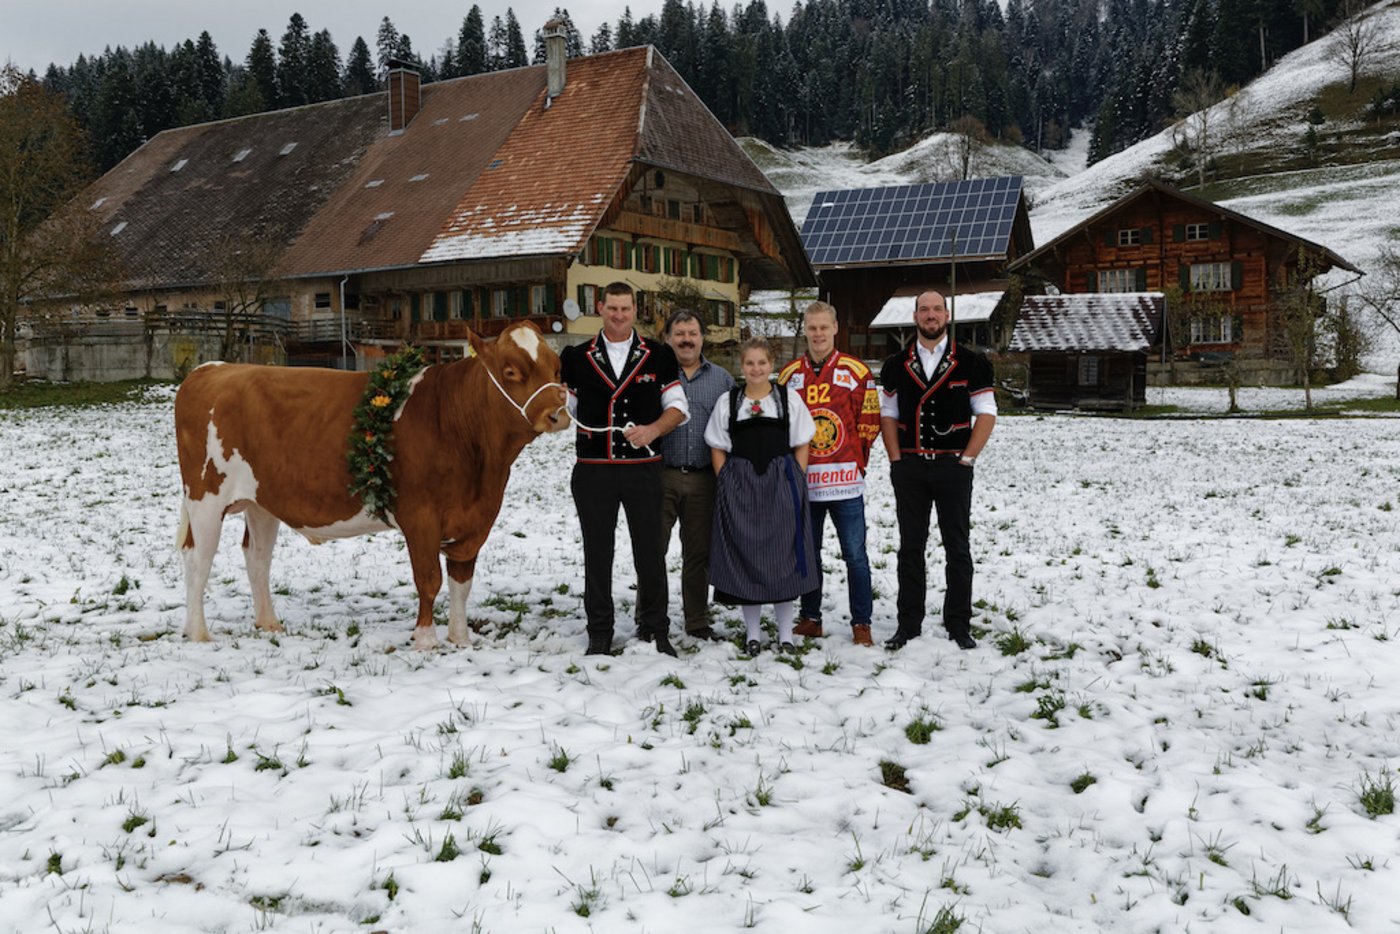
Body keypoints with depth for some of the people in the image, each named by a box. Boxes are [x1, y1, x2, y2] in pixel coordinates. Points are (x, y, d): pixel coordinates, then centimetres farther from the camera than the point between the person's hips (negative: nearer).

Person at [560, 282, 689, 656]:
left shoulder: (657, 355, 6)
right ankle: (600, 633, 16)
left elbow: (678, 407, 6)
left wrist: (653, 429, -10)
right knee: (597, 553, 6)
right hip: (593, 469, 1)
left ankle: (655, 631, 15)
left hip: (643, 468, -1)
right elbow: (565, 407, 17)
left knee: (650, 551, 3)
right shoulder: (578, 358, 9)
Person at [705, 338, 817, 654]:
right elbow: (718, 449, 8)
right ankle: (752, 632, 14)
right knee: (745, 556, 2)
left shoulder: (789, 398, 4)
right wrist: (728, 485, -2)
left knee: (783, 555, 1)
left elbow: (802, 446, 6)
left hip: (782, 485, 0)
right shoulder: (727, 402, 6)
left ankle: (785, 632, 12)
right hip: (739, 488, 1)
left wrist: (796, 483, -3)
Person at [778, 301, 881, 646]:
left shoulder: (855, 371, 0)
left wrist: (853, 458, 3)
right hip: (802, 481, 3)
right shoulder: (789, 374, 8)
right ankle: (810, 618, 22)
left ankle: (861, 623, 6)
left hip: (846, 480, -3)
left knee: (855, 554, -2)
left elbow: (870, 422, 3)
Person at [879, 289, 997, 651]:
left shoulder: (971, 363, 1)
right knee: (910, 547, 7)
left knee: (957, 549, 4)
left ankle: (959, 626, 12)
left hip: (953, 467, -2)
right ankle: (909, 624, 15)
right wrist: (897, 460, 1)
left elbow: (986, 414, 1)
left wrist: (967, 458, -7)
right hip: (909, 468, 2)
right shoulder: (896, 365, 8)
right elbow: (888, 414, 11)